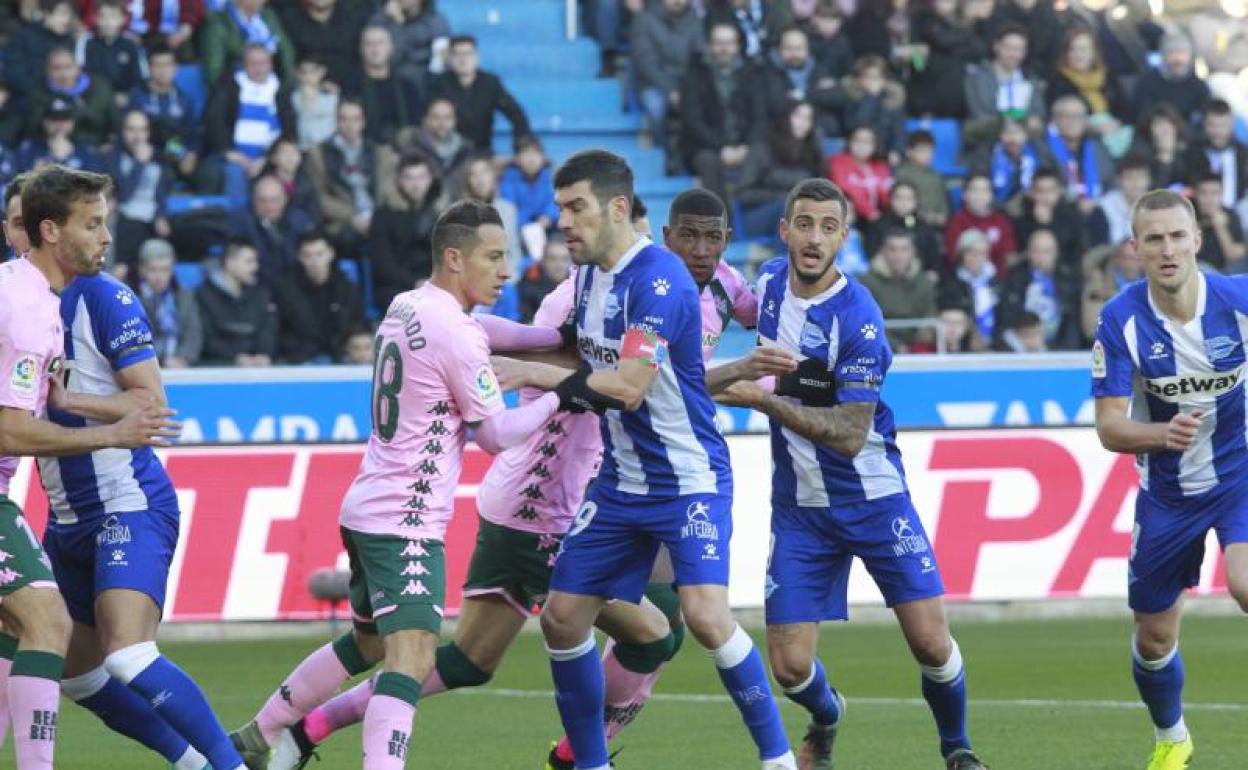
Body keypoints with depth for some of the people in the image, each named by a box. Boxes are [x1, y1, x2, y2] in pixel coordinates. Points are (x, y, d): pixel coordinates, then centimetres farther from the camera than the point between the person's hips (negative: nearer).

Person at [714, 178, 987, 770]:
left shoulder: (857, 317, -20)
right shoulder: (770, 281, 0)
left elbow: (850, 435, -23)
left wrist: (764, 401, -26)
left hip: (873, 497, -4)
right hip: (798, 507, 4)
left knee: (931, 643, -9)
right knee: (791, 666, -3)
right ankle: (826, 722, 32)